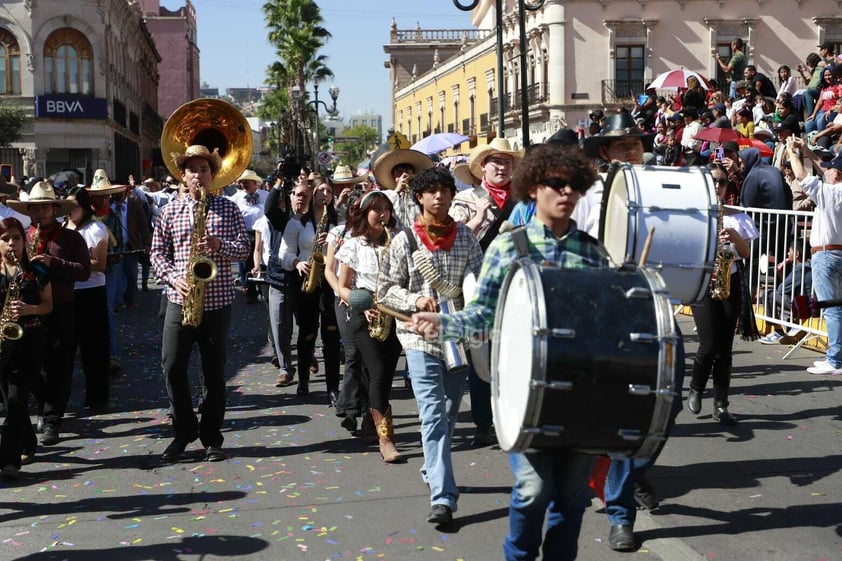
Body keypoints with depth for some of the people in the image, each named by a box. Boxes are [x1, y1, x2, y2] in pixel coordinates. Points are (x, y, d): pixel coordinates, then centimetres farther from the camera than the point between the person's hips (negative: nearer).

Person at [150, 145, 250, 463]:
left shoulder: (228, 209, 5)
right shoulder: (171, 210, 7)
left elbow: (244, 248, 1)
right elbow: (158, 252, 7)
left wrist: (220, 244, -18)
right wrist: (174, 278, -10)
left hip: (217, 300, -1)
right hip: (180, 299, 1)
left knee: (214, 372, 5)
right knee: (172, 368, -2)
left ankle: (211, 438, 15)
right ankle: (184, 430, 16)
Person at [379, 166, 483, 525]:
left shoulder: (465, 237, 6)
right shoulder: (405, 241, -1)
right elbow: (387, 291, 1)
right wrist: (416, 300, -17)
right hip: (421, 336, -4)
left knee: (449, 413, 16)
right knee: (433, 416, -9)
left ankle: (432, 471, 38)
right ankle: (443, 497, -11)